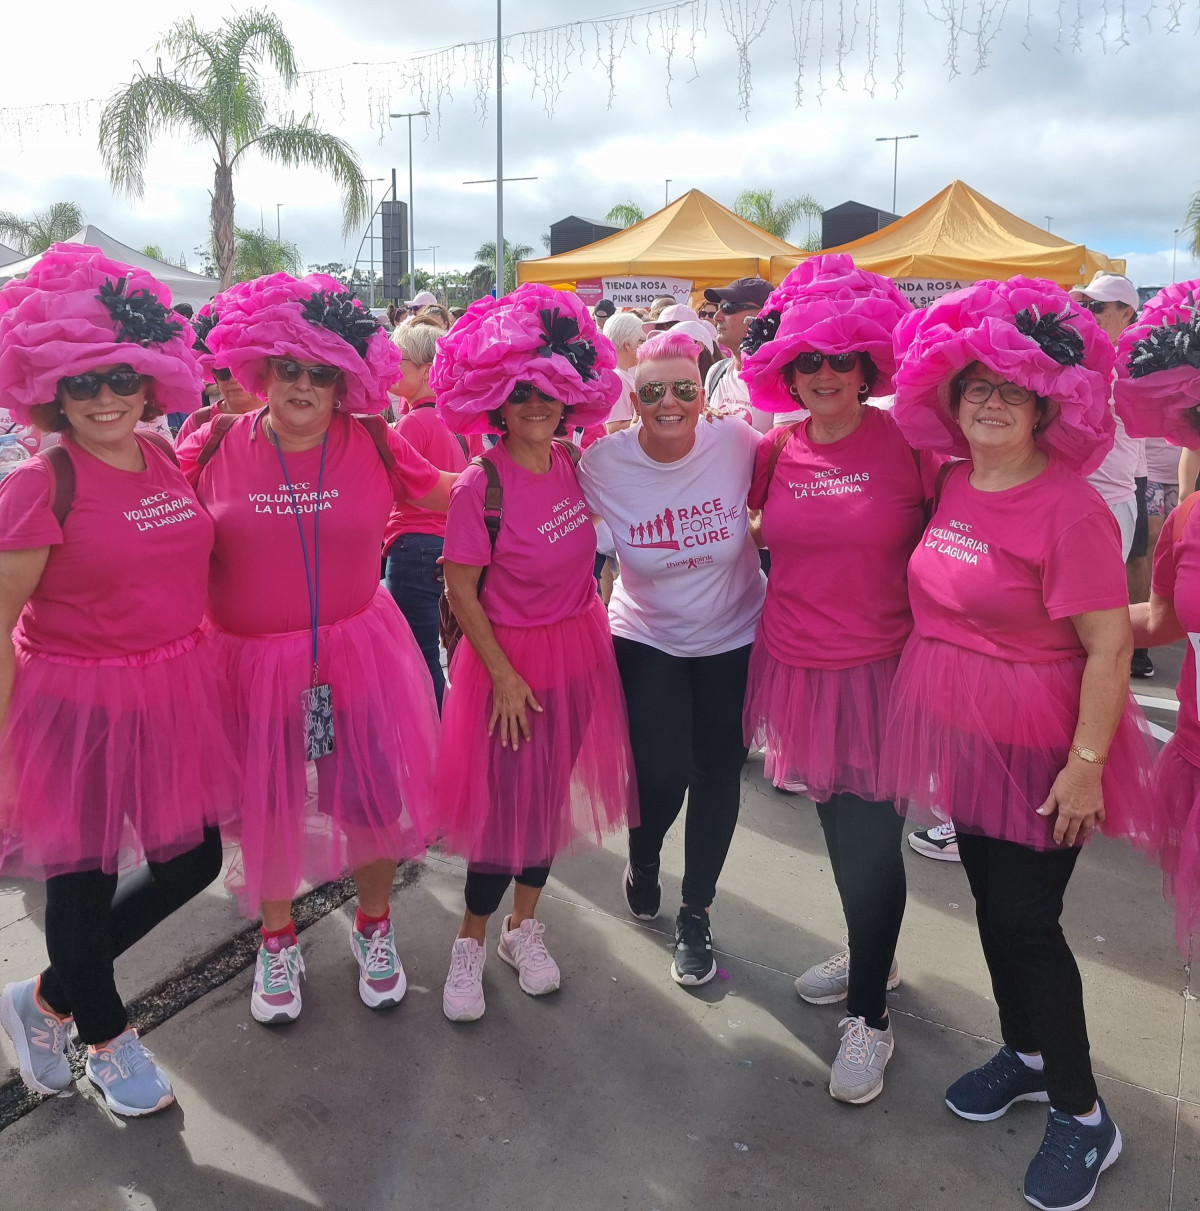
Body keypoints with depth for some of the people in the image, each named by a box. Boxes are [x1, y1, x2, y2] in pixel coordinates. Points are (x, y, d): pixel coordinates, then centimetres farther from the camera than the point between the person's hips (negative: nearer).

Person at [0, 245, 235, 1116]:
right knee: (83, 879, 11)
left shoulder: (169, 460, 3)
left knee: (193, 860, 14)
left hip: (174, 692, 7)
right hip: (77, 702, -6)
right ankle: (106, 1038, 40)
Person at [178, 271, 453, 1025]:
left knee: (375, 794, 8)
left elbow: (454, 493, 5)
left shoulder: (374, 447, -5)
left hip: (357, 652, 0)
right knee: (263, 807, 13)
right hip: (248, 660, 0)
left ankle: (375, 927, 38)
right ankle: (277, 941, 40)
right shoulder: (216, 446, -5)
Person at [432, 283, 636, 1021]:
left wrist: (591, 614, 10)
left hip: (579, 648, 6)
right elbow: (461, 589, -14)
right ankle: (471, 945, 21)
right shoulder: (482, 486, -18)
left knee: (553, 792, 14)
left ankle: (525, 925, 34)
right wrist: (503, 674, -14)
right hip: (509, 655, -5)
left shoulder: (573, 463, -1)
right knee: (507, 801, -1)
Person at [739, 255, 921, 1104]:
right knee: (836, 820, 19)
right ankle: (872, 956, 43)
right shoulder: (777, 450, 1)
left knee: (872, 836, -1)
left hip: (881, 669, -4)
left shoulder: (908, 442, -9)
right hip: (798, 667, 5)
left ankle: (869, 1017, 18)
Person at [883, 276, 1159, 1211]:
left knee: (1026, 920, 1)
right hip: (961, 734, 7)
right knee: (991, 900, 19)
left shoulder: (1068, 506, -20)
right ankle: (1027, 1054, 42)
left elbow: (1110, 646, -20)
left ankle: (1082, 1115, 23)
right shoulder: (952, 481, 2)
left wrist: (1087, 764, -20)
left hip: (1038, 747, -7)